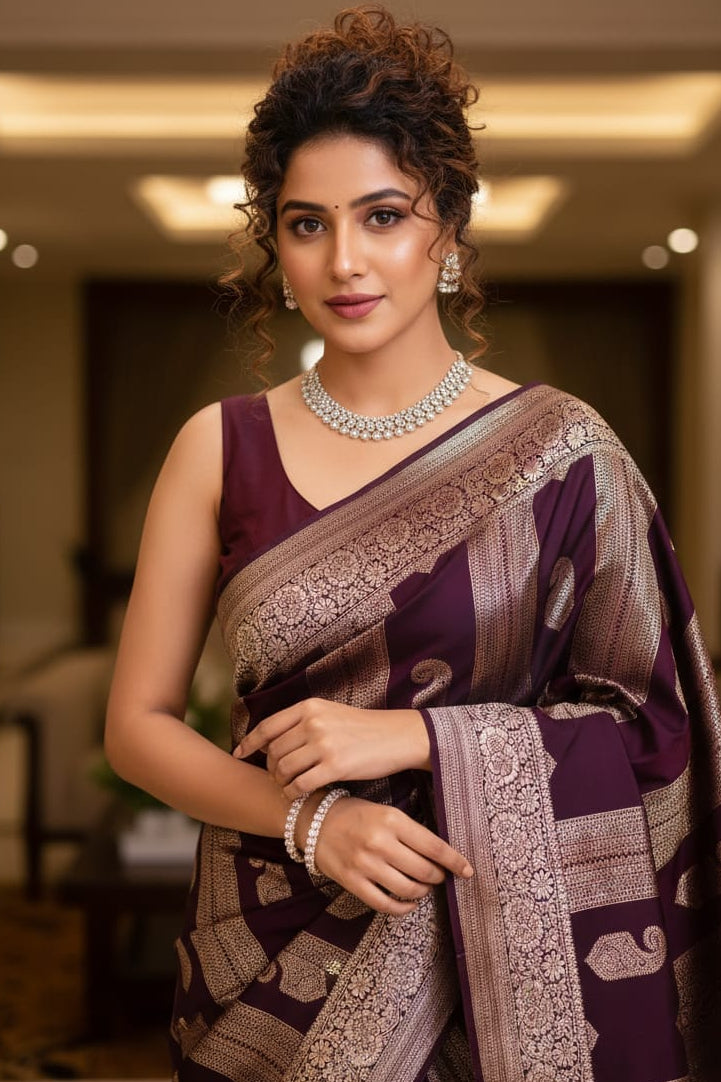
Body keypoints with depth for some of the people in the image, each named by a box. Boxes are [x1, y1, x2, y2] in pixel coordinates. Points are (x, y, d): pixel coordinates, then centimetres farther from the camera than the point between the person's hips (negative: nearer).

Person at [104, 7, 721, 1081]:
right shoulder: (220, 447, -2)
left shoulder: (556, 448, -6)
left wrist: (415, 738, -17)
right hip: (267, 960, 1)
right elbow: (139, 723, 0)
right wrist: (308, 819, -16)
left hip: (496, 958, -1)